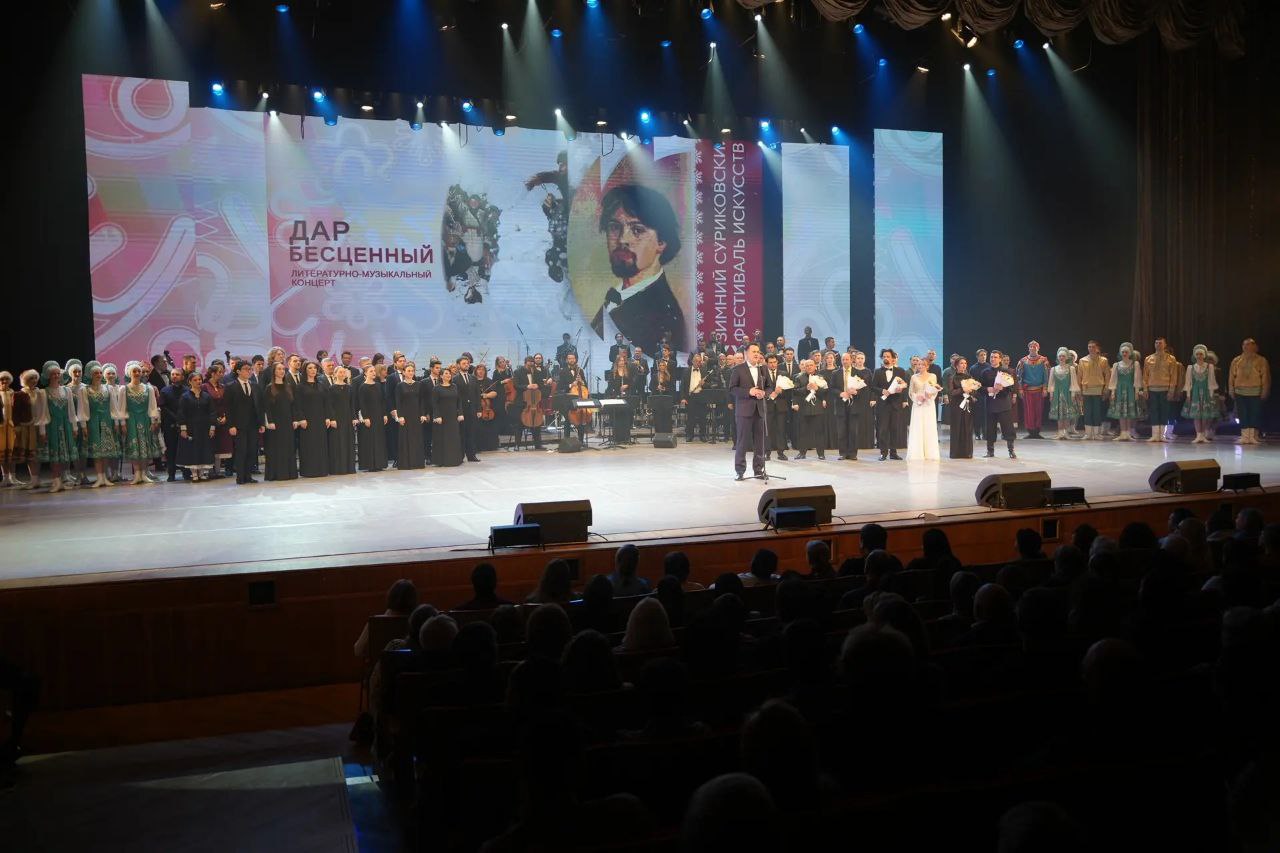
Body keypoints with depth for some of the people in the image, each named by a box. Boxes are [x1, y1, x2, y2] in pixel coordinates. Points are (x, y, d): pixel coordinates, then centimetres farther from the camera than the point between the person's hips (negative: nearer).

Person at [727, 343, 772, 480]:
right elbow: (732, 389, -6)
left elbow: (769, 387, 17)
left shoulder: (763, 369, 12)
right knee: (742, 441, -2)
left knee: (759, 441, 6)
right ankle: (740, 470, 5)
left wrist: (764, 393, -5)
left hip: (759, 409, 4)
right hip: (744, 409, -4)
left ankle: (758, 469, 15)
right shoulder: (738, 369, -1)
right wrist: (748, 392, -17)